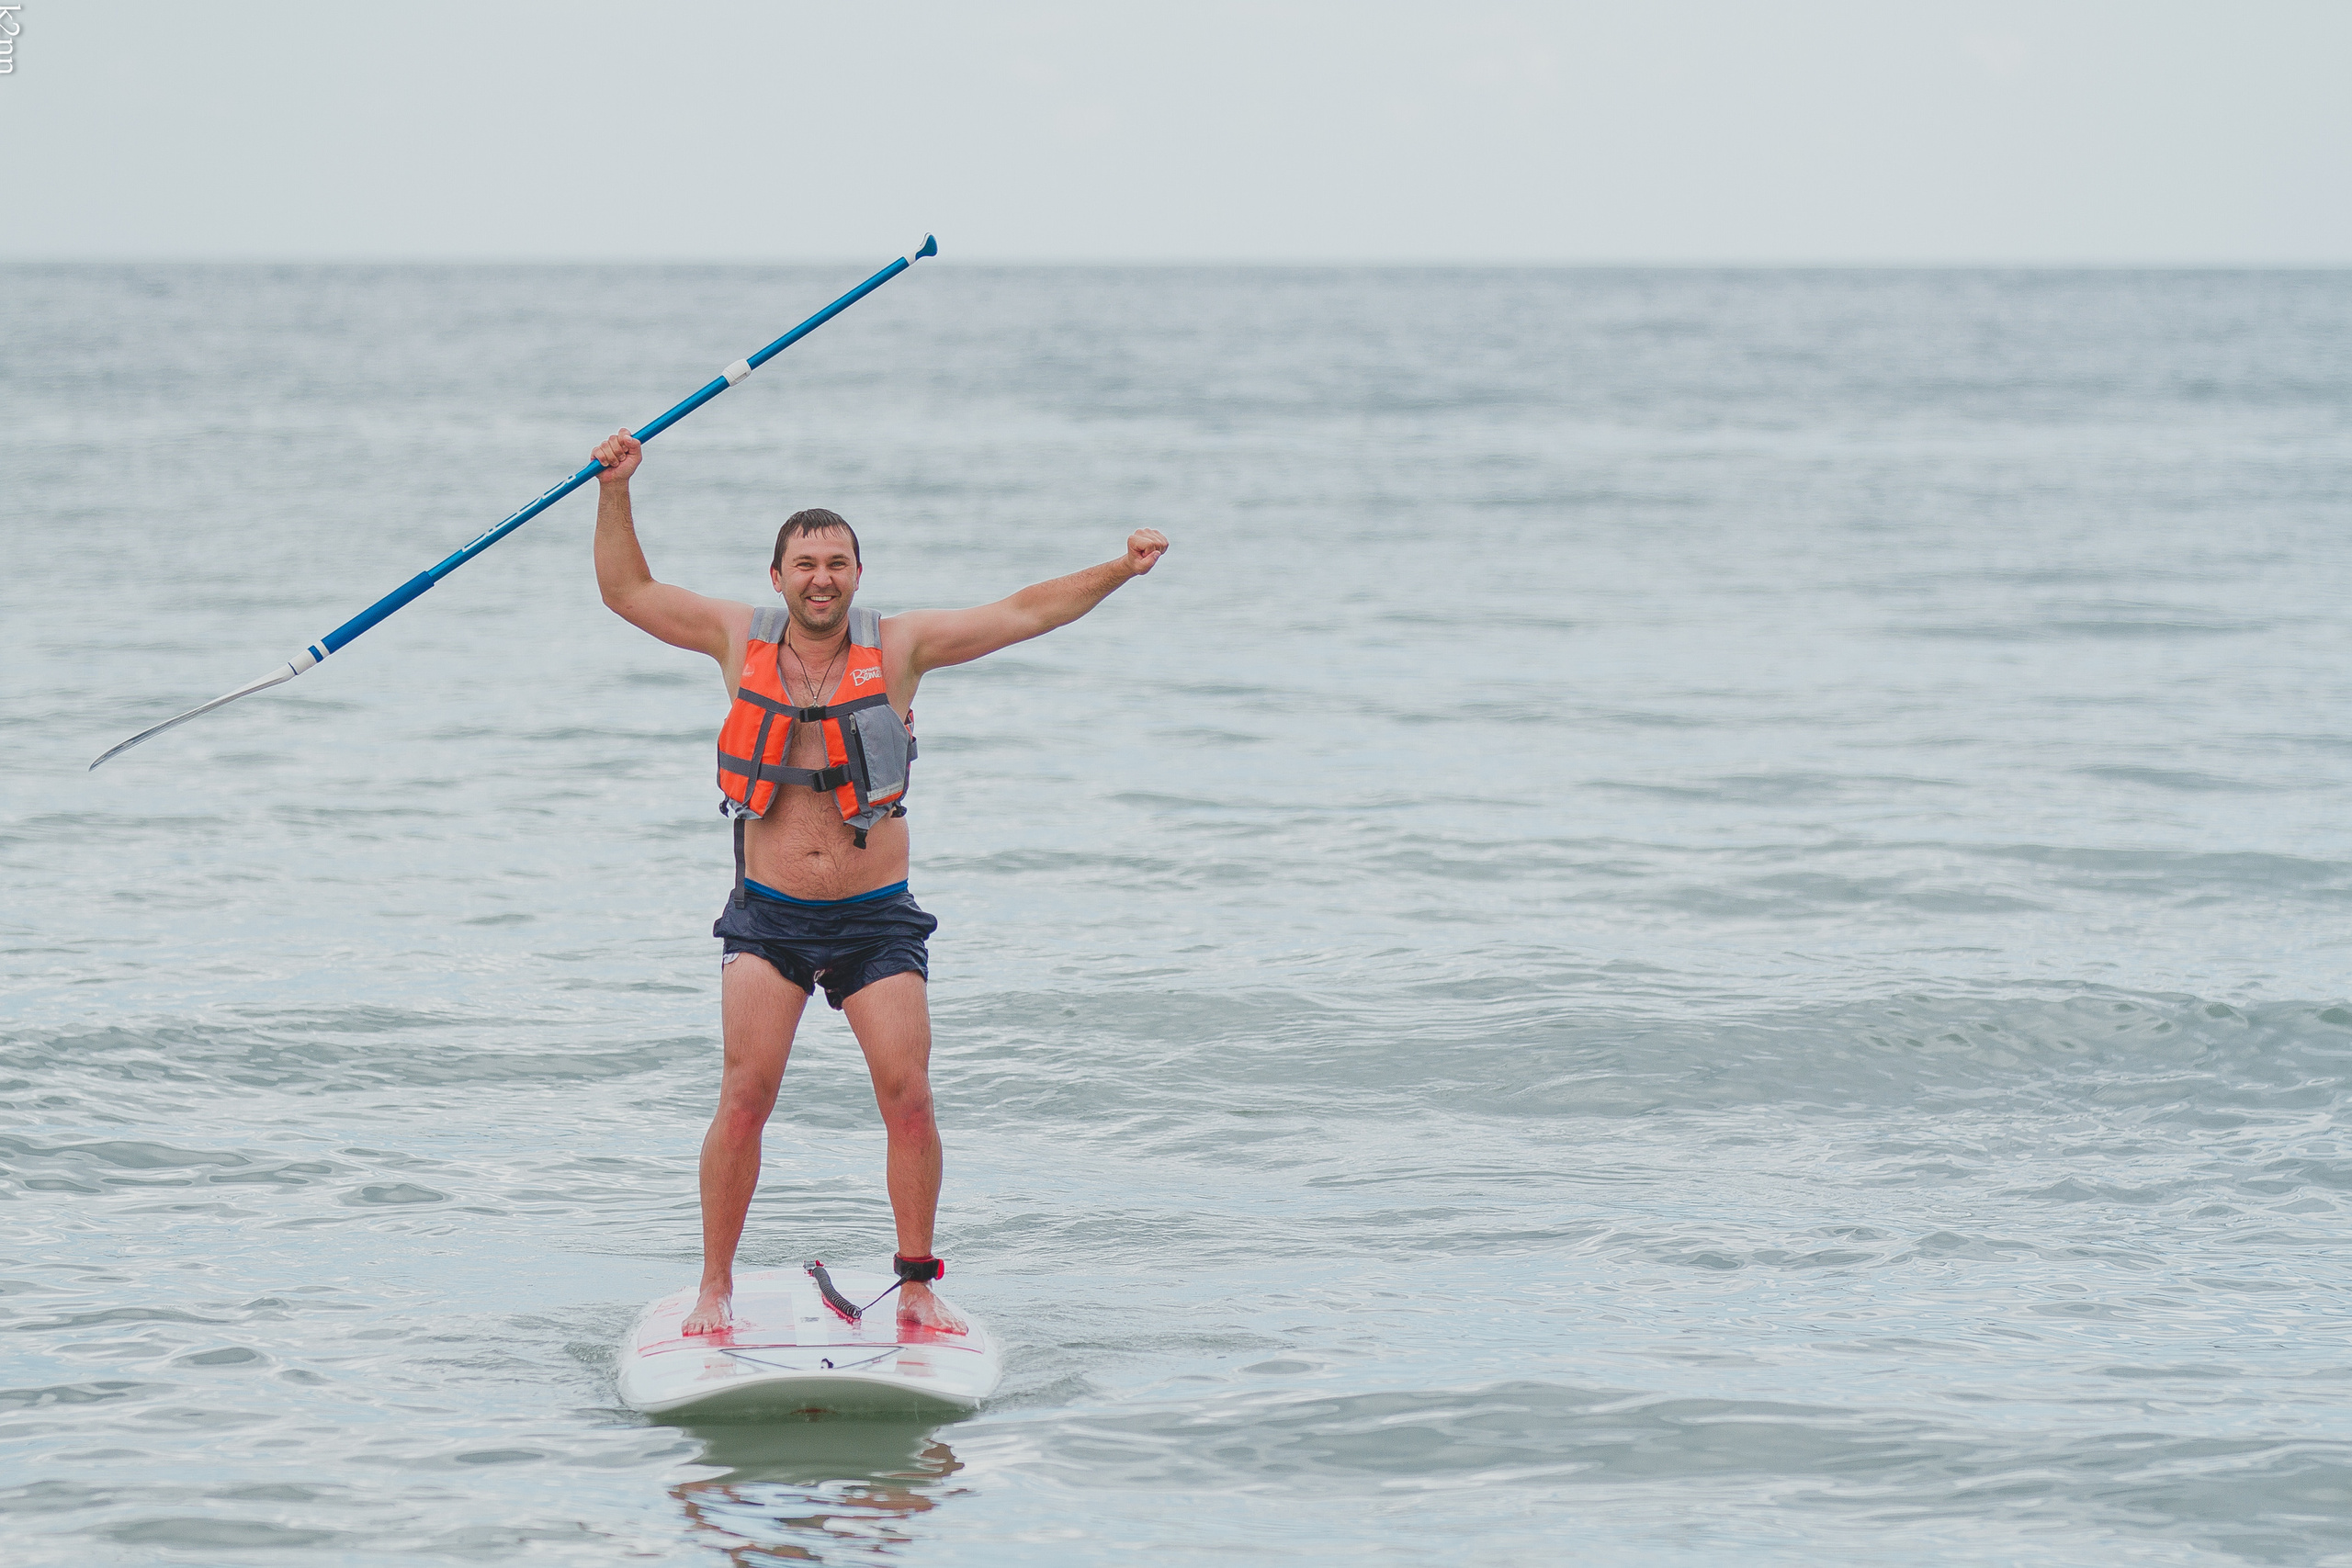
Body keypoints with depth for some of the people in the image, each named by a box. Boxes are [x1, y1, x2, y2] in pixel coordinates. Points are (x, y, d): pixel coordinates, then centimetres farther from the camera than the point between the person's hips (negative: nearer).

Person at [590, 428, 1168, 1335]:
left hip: (877, 918, 0)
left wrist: (1118, 571, -14)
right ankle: (714, 1289, -3)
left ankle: (917, 1286, 4)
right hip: (769, 915, 0)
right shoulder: (741, 641, 3)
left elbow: (1024, 613, -3)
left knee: (907, 1097, -9)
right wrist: (615, 491, -4)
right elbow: (628, 591, 8)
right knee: (745, 1096, -12)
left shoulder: (898, 647, 0)